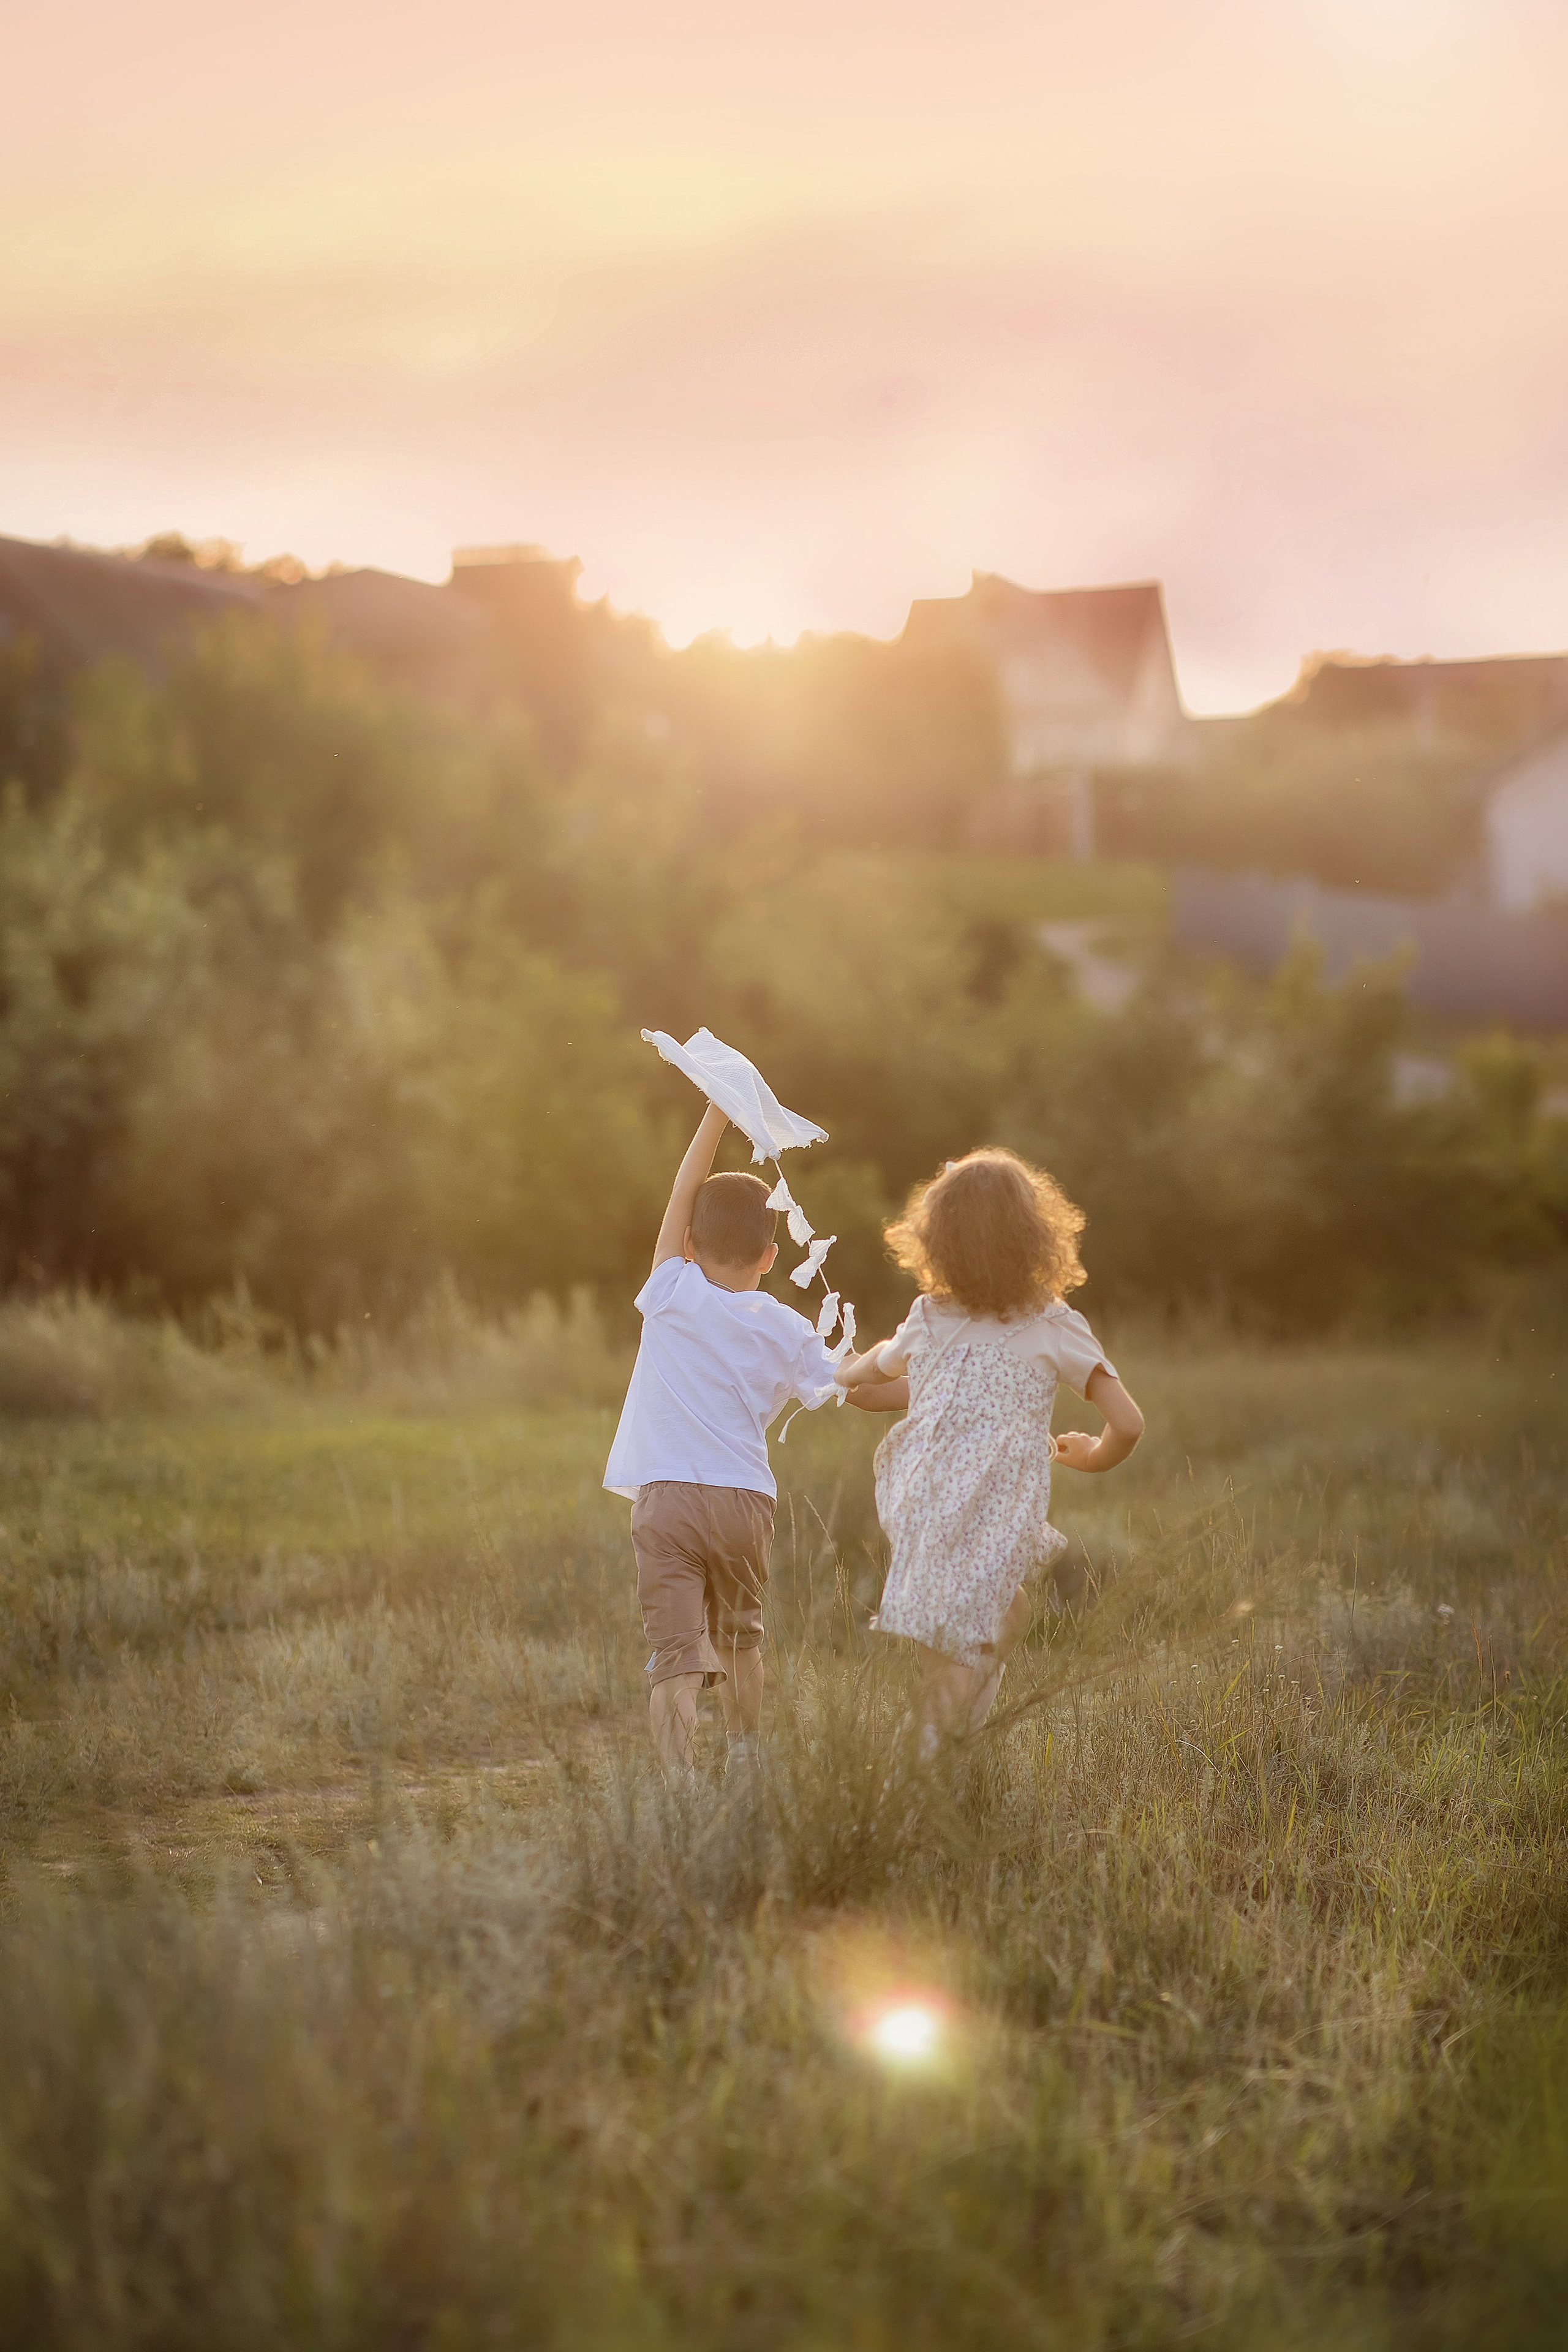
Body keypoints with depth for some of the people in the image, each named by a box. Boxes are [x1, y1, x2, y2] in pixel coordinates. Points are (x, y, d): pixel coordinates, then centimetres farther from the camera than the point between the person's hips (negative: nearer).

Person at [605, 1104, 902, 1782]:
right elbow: (858, 1389, 13)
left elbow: (683, 1194, 8)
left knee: (676, 1650, -9)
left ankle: (678, 1779, -25)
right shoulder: (786, 1331, 5)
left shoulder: (673, 1296, 0)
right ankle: (744, 1755, 42)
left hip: (667, 1500, -3)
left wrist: (719, 1112, 11)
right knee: (738, 1635, 25)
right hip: (745, 1502, 3)